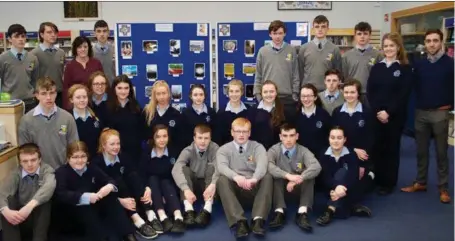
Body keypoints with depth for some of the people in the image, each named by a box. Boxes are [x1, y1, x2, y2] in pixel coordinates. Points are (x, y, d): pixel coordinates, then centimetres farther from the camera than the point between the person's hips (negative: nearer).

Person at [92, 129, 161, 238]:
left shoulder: (124, 157, 0)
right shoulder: (96, 162, -15)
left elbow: (135, 177, -10)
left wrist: (147, 189, -31)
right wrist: (119, 200, -36)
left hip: (126, 192, 4)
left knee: (132, 176, -23)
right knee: (117, 180, -31)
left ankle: (150, 215, -35)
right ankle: (137, 221, -46)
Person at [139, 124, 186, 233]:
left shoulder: (173, 153, -7)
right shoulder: (146, 153, -8)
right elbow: (142, 175, -14)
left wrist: (166, 195, -23)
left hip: (168, 185, 0)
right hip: (152, 186, 0)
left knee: (166, 183, -30)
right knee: (153, 179, -29)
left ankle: (178, 218, -53)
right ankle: (163, 218, -47)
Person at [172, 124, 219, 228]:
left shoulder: (214, 148, -12)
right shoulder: (188, 151, -12)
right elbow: (176, 170, -30)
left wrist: (213, 184, -51)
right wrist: (186, 189, -47)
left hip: (208, 185, 0)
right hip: (193, 184, 1)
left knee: (212, 167, -27)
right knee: (184, 169, -26)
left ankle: (207, 208, -41)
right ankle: (188, 209, -40)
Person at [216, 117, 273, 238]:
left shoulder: (257, 147, 8)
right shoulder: (224, 149, 8)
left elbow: (262, 165, -13)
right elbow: (222, 167, -14)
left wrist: (254, 179, -36)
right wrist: (236, 177, -37)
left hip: (254, 186, 0)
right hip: (234, 187, 0)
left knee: (268, 177, -28)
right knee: (222, 180, -30)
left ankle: (258, 219, -40)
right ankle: (239, 221, -42)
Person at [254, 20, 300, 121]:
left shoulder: (291, 50, 1)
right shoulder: (263, 51, 2)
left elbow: (295, 75, 4)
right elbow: (258, 75, 5)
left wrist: (295, 94, 0)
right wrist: (258, 94, 0)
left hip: (287, 97, 0)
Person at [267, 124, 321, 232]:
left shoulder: (303, 151, -7)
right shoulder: (274, 150, -8)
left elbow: (316, 167, -27)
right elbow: (268, 166, -30)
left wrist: (296, 180, -37)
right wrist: (288, 176, -43)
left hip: (299, 187, 1)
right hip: (281, 187, 0)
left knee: (309, 175, -28)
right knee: (274, 175, -30)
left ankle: (302, 213, -36)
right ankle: (279, 212, -38)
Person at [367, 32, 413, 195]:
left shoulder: (405, 69, 0)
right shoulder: (376, 67, 10)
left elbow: (404, 94, -8)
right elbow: (369, 91, 3)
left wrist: (388, 112, -16)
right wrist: (377, 111, -11)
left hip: (395, 115, -3)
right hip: (376, 115, 3)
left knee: (391, 148, 5)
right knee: (376, 147, 5)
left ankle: (389, 182, 15)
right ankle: (377, 180, 18)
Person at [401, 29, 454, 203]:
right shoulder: (419, 64, 6)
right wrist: (419, 104, 5)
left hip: (440, 113, -3)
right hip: (421, 112, 3)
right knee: (421, 151, 10)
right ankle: (420, 183, 22)